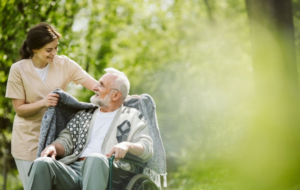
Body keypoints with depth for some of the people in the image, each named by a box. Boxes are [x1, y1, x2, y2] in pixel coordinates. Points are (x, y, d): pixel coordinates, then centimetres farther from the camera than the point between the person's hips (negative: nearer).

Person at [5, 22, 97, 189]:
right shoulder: (19, 69, -9)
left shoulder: (64, 64, -5)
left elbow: (95, 85, -13)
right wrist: (43, 103, -26)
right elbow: (19, 108, -9)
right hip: (29, 140, -2)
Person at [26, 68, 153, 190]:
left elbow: (147, 149, 6)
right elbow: (66, 140, 23)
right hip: (74, 169, 4)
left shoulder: (133, 117, 19)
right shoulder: (83, 116, 31)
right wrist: (53, 147, -2)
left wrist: (127, 145, -17)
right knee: (41, 163, -28)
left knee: (95, 159, -41)